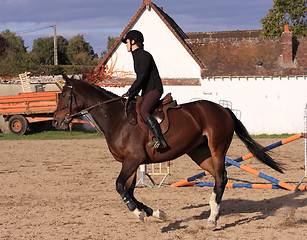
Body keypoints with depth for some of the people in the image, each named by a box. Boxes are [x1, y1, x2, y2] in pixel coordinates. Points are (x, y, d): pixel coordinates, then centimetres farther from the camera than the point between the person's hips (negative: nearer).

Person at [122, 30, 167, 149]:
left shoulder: (144, 55, -10)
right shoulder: (137, 56, 22)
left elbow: (142, 77, -19)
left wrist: (129, 92, -18)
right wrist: (132, 94, 16)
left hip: (154, 89, -11)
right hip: (147, 92, 11)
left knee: (143, 111, -30)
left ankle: (160, 140, -41)